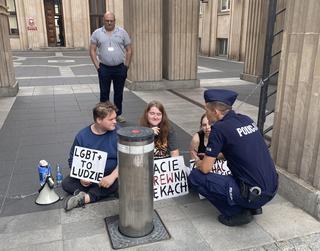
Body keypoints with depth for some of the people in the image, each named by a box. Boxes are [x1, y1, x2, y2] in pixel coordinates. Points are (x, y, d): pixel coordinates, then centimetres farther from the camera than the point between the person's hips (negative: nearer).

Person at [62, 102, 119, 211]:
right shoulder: (82, 136, -5)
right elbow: (72, 160, 2)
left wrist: (112, 176, -27)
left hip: (111, 174, -1)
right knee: (66, 183, -18)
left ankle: (86, 197, -27)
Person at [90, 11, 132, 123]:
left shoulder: (122, 32, 4)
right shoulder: (97, 33, 3)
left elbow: (129, 50, 5)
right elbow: (92, 50, 3)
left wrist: (126, 66, -1)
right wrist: (97, 66, -4)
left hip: (120, 68, 1)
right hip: (104, 68, 0)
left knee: (119, 93, 9)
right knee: (104, 93, 5)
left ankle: (118, 114, 22)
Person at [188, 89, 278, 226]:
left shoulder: (220, 128, -15)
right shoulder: (246, 120, 8)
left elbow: (205, 168, -11)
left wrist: (198, 163, 13)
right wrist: (209, 156, 29)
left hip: (254, 194, -8)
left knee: (195, 176, -3)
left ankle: (237, 213, 1)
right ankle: (253, 207, 18)